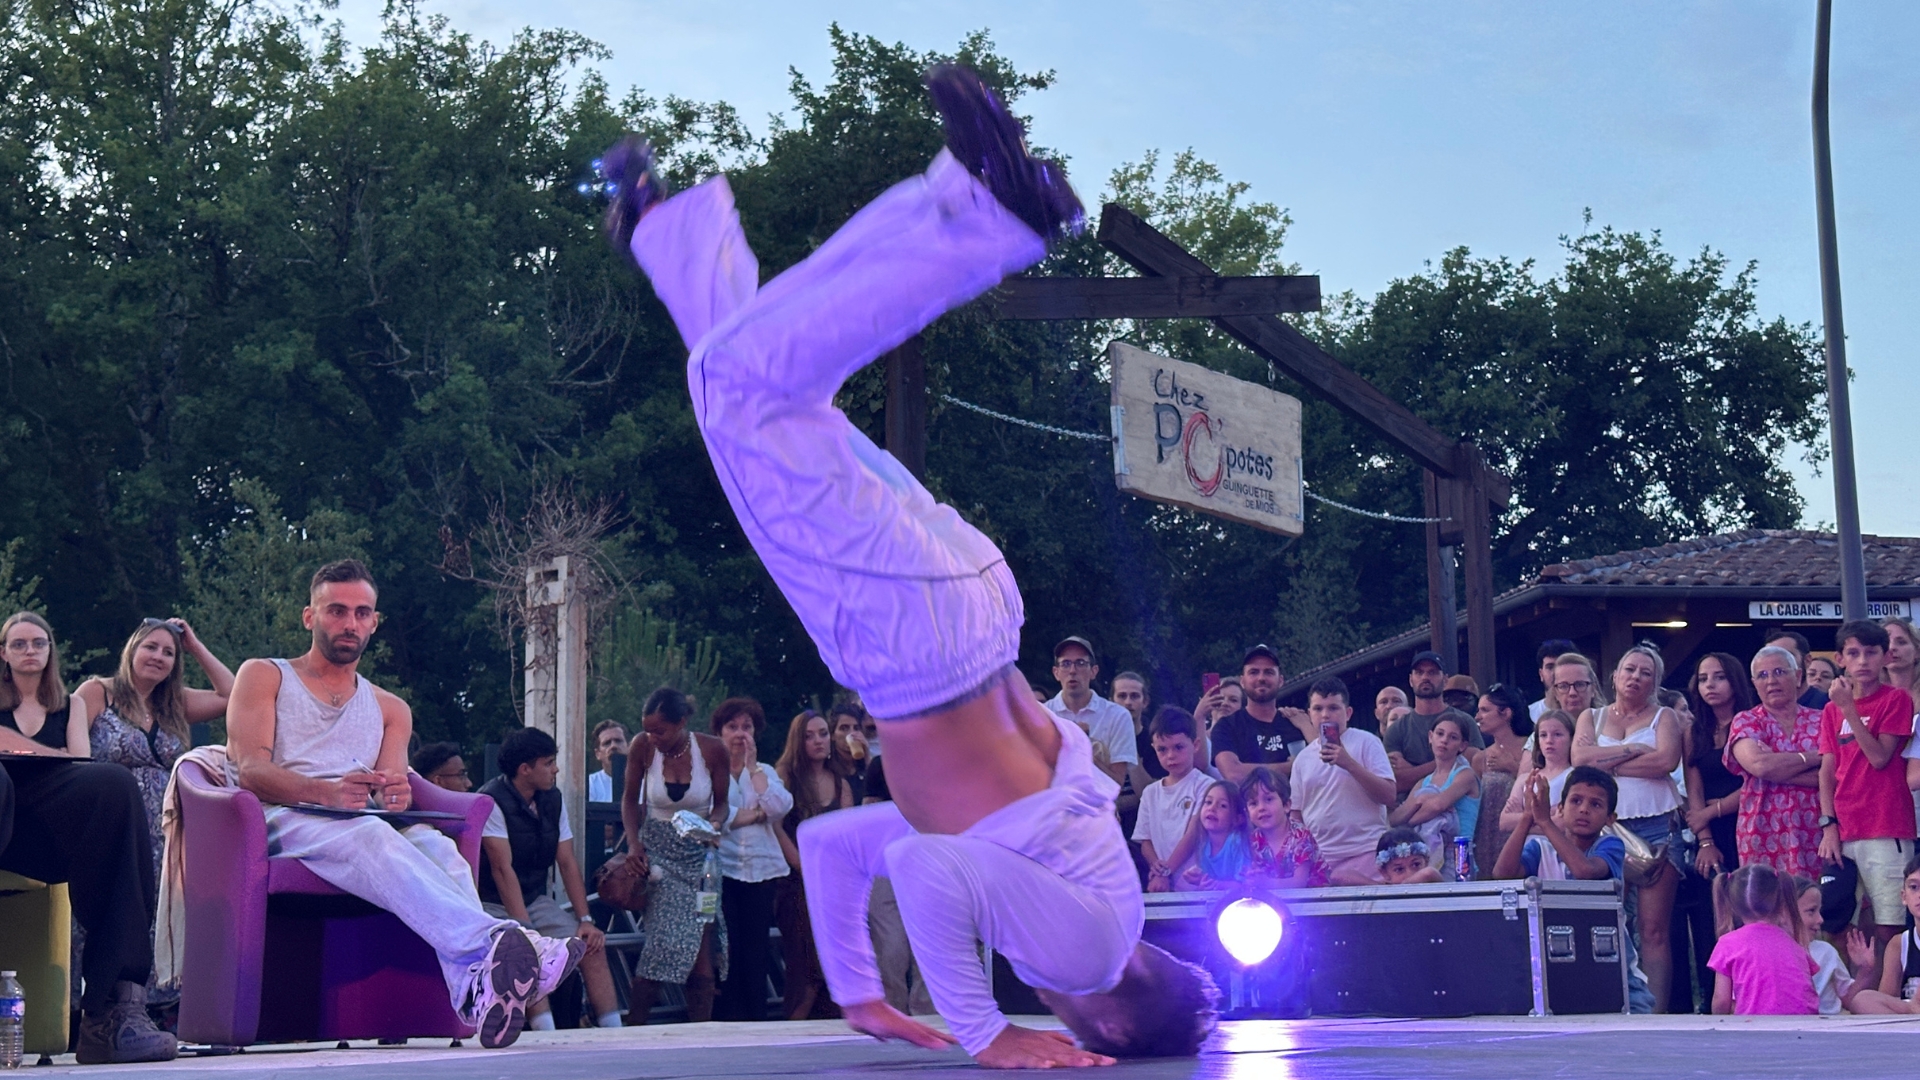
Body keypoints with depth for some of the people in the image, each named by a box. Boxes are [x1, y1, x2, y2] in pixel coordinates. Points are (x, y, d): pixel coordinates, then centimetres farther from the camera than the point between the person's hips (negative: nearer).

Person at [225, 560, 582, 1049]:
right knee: (372, 837, -38)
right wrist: (329, 792, -22)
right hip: (282, 823, -4)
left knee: (434, 842, -32)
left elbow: (389, 788, 10)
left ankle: (476, 987, -58)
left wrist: (395, 793, -18)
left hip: (363, 827, 4)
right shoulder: (264, 677, 16)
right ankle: (494, 943, -61)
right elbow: (250, 771, -2)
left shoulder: (390, 710, 27)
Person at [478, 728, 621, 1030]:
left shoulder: (553, 799, 5)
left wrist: (585, 920, -6)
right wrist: (526, 929, -30)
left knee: (592, 946, -11)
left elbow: (568, 863, 4)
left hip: (536, 900, 7)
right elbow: (502, 868, -23)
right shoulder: (491, 801, -17)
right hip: (494, 905, -7)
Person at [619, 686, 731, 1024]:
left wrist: (715, 824, -18)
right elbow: (630, 798, 5)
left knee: (702, 950, -5)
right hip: (657, 852, -1)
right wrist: (633, 842, -7)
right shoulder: (642, 748, -10)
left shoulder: (712, 750, -11)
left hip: (698, 854, 1)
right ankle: (632, 1030, 0)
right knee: (663, 945, -11)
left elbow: (721, 802, 3)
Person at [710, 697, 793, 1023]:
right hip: (722, 869, -4)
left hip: (763, 870, 4)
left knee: (756, 948, 2)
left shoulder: (765, 772, 18)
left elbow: (781, 807, -2)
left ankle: (756, 1018, 6)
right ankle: (727, 1019, -2)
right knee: (726, 950, -6)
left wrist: (752, 766, 0)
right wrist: (757, 814, -4)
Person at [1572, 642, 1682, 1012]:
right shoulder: (1592, 717, 17)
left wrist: (1609, 764, -4)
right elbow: (1580, 757, -2)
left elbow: (1667, 760, -8)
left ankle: (1656, 1012, -8)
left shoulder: (1663, 717, 11)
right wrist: (1634, 750, -5)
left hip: (1655, 825, -2)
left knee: (1653, 929, -5)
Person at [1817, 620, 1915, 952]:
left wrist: (1849, 708, -11)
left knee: (1886, 931, -9)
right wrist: (1829, 826, 0)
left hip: (1886, 835, -4)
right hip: (1843, 835, 4)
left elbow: (1880, 757, -9)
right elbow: (1827, 771, 11)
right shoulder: (1832, 708, 14)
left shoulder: (1896, 699, 1)